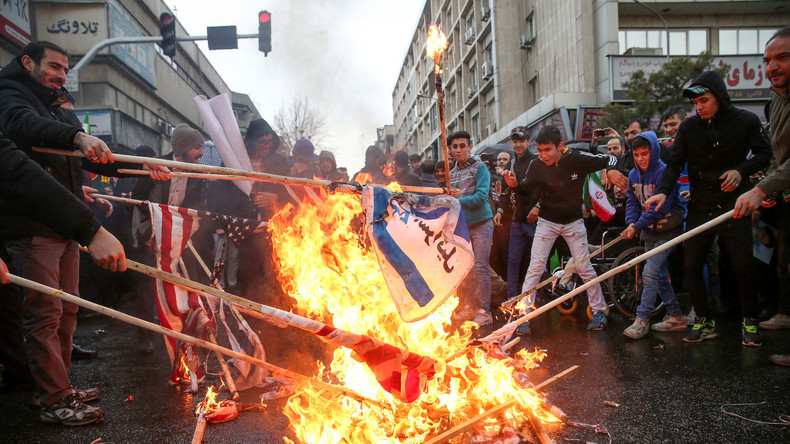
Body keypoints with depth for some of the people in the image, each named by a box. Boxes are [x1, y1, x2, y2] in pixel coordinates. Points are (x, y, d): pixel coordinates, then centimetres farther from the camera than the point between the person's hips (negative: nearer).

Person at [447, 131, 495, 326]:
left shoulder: (480, 168, -5)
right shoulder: (452, 173, 13)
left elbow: (481, 197, -15)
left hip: (480, 224, -6)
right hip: (461, 226, 6)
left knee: (480, 268, -6)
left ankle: (484, 311, 1)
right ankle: (469, 307, 20)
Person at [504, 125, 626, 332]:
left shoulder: (577, 159, -18)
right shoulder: (537, 166, -14)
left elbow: (609, 159, -5)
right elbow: (527, 187, 2)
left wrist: (611, 170, -27)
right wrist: (514, 184, -20)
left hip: (573, 221, -1)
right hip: (547, 222, 1)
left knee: (584, 268, 3)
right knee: (535, 268, -5)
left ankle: (599, 311, 20)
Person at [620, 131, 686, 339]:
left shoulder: (664, 172, -19)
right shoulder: (634, 174, 3)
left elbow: (661, 207, -24)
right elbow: (632, 202, 7)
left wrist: (638, 226, -27)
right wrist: (631, 222, -13)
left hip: (667, 231, -7)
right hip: (649, 231, 8)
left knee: (650, 273, -12)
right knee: (660, 275, 11)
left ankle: (641, 321, -8)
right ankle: (675, 317, 22)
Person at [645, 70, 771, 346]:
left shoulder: (746, 121, -1)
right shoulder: (689, 127, 4)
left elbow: (764, 153, 6)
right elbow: (675, 163, -2)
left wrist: (742, 170, -14)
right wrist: (663, 191, -19)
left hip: (734, 206, -2)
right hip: (700, 207, 2)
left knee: (743, 266, -3)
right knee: (691, 266, 0)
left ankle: (749, 322, 17)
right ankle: (704, 322, 16)